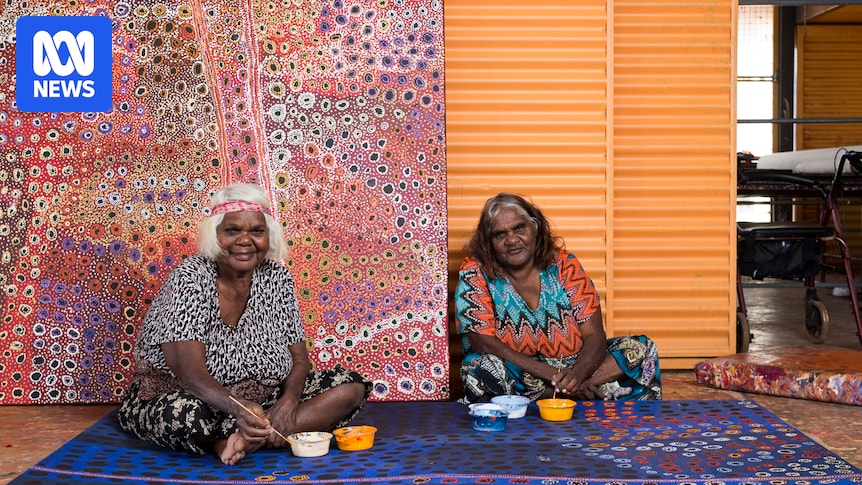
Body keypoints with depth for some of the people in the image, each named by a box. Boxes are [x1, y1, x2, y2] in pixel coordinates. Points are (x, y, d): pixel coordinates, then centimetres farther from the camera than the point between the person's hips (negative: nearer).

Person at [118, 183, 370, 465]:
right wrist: (237, 409, -46)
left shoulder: (277, 279, -2)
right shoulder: (190, 280, -16)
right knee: (186, 413, -40)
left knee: (350, 386, -11)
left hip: (261, 402, 6)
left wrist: (289, 402, -22)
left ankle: (246, 440, -24)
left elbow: (299, 360, 0)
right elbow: (191, 373, -26)